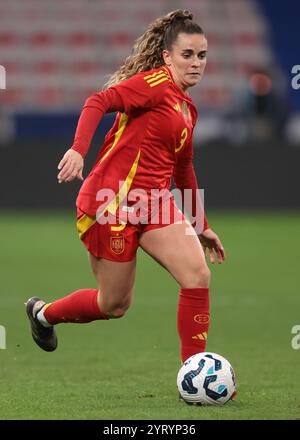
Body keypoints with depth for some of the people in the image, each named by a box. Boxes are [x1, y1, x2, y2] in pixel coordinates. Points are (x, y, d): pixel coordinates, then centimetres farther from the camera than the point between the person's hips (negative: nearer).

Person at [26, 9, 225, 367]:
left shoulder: (187, 109, 16)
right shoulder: (156, 83, -10)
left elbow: (183, 169, 27)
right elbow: (99, 102, -23)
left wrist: (200, 227, 31)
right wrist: (78, 149, -38)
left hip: (153, 202, 8)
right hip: (113, 202, -8)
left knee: (198, 275, -13)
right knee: (115, 304, 4)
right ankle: (43, 312, 34)